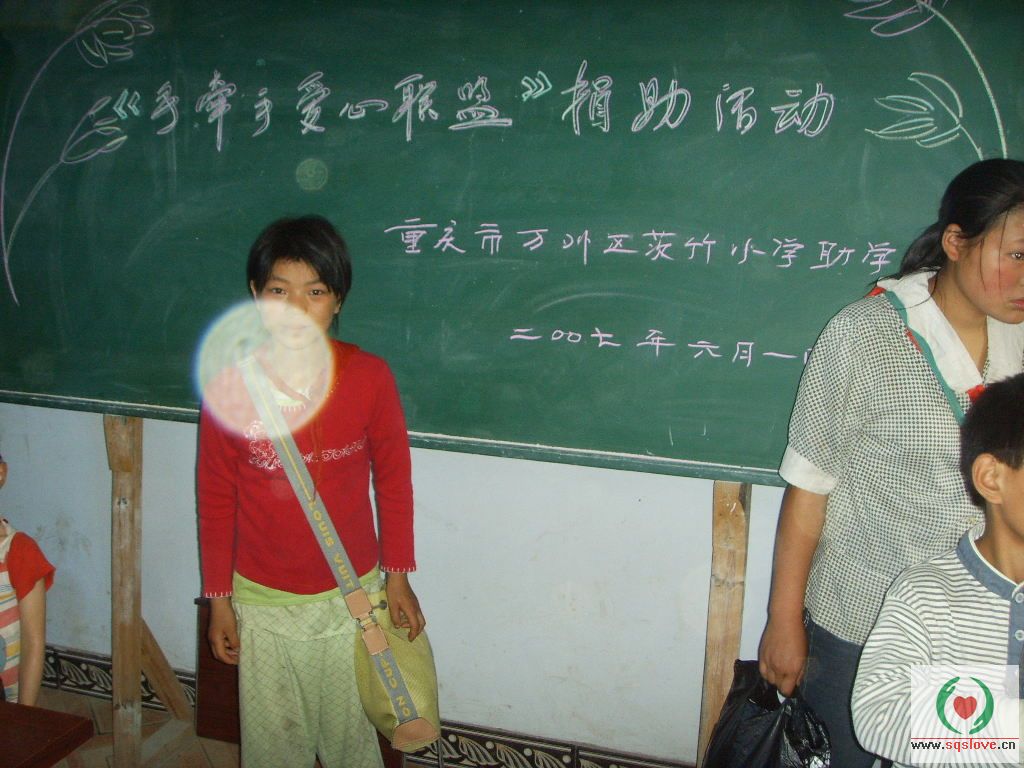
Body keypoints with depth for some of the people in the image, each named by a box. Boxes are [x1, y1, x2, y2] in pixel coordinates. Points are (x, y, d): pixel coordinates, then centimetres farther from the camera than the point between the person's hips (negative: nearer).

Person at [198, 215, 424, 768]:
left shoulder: (370, 377, -11)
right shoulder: (229, 385, -11)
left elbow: (394, 480, -1)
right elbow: (215, 499, -2)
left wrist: (397, 576, 3)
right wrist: (218, 599, 3)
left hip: (352, 597, 0)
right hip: (261, 601, 1)